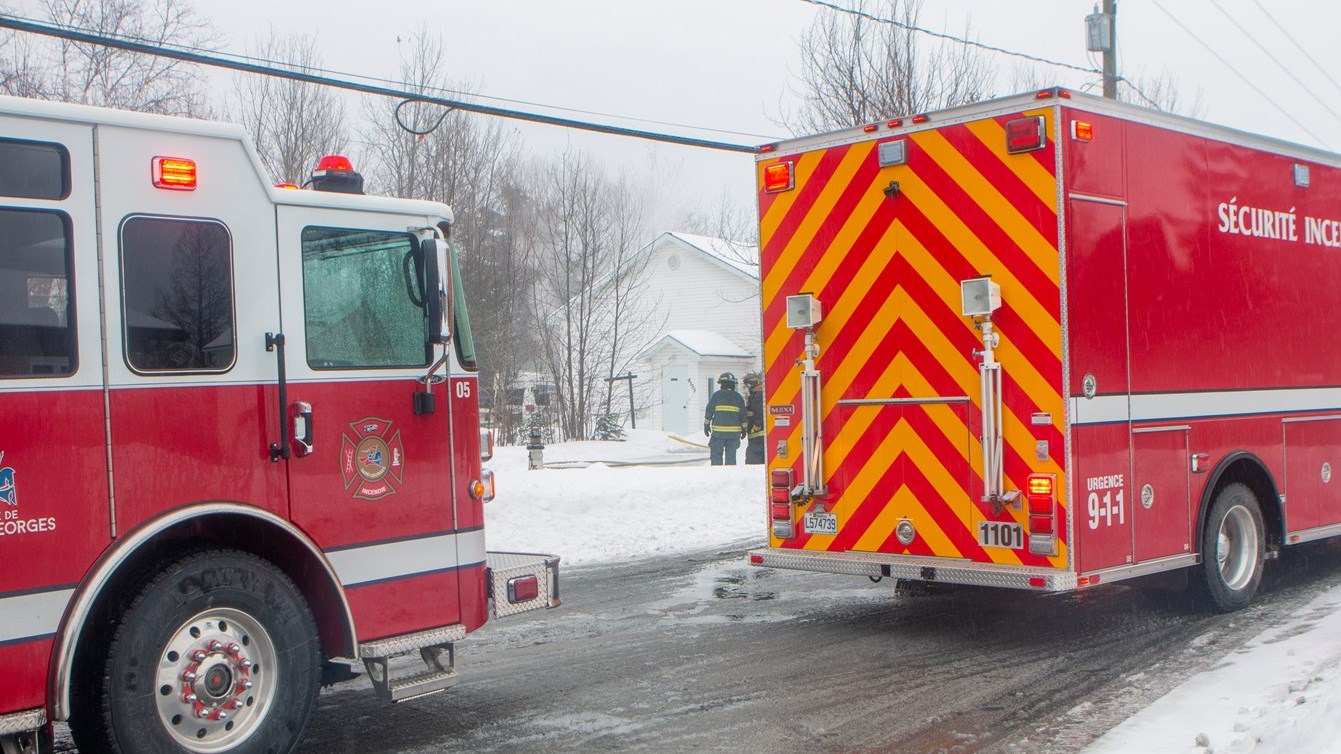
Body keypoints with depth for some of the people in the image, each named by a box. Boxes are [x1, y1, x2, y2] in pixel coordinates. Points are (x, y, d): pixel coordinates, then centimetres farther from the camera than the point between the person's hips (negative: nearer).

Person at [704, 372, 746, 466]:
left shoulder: (716, 395, -1)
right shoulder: (738, 397, 7)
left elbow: (709, 411, 0)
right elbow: (743, 414, 9)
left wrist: (706, 425, 9)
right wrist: (744, 428, 18)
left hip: (718, 431, -3)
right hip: (734, 431, 3)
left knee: (716, 455, 3)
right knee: (731, 456, 8)